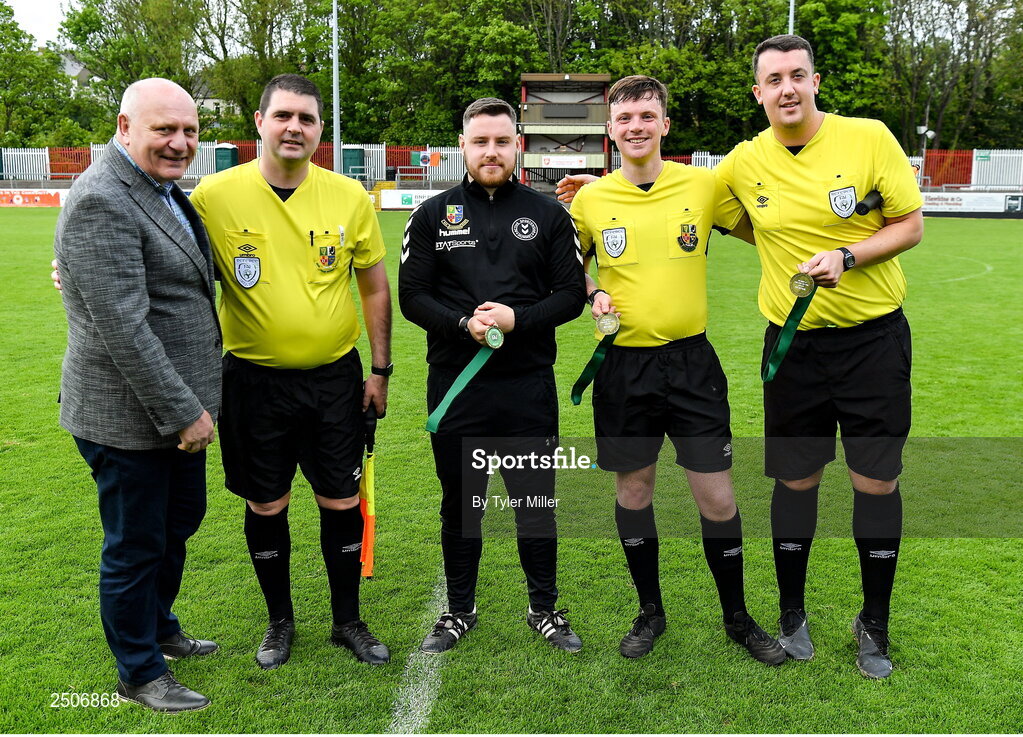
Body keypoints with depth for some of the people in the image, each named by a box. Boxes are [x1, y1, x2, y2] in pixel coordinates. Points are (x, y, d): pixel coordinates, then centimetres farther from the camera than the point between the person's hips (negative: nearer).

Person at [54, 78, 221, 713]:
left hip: (178, 407, 9)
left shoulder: (166, 191, 10)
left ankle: (160, 627, 46)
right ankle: (140, 673, 27)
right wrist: (182, 412, -21)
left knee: (181, 521, 23)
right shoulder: (100, 203, -21)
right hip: (129, 419, -9)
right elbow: (123, 328, -25)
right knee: (136, 546, 8)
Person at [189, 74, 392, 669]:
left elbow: (375, 286, 6)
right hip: (255, 379, -1)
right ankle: (280, 620, 33)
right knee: (265, 506, 11)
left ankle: (348, 620, 29)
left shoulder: (349, 197, -2)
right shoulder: (215, 195, -7)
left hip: (336, 378, 1)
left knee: (342, 502, 8)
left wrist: (380, 370, 5)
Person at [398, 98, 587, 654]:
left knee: (537, 499, 8)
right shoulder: (432, 215, 5)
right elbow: (413, 296, 0)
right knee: (459, 502, 12)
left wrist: (517, 319, -15)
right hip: (454, 384, 0)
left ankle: (544, 609, 27)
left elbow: (571, 293, 1)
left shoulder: (548, 215, 6)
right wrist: (464, 324, -17)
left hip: (529, 384, 0)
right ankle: (459, 610, 29)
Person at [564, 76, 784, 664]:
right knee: (633, 489, 11)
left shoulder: (704, 185, -1)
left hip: (692, 360, -1)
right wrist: (593, 295, -3)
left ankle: (737, 616, 24)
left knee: (717, 494, 2)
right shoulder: (591, 198, 1)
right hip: (623, 366, 1)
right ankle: (651, 611, 31)